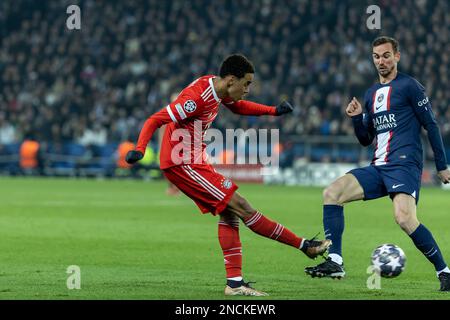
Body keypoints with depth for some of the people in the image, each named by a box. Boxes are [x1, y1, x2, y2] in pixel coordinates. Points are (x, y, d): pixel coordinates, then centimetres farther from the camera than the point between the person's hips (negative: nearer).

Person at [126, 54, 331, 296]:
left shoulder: (216, 86, 5)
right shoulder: (197, 98, -24)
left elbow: (239, 106, 27)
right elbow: (155, 121, -24)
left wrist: (273, 110, 16)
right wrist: (139, 150, -38)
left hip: (193, 162, 10)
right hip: (182, 164, -10)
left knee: (228, 213, 4)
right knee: (240, 206, -10)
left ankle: (234, 282, 2)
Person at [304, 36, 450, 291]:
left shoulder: (409, 86, -1)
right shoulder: (372, 94, 20)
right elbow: (366, 139, 24)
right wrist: (356, 117, 4)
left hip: (405, 164, -8)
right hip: (379, 167, 8)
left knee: (405, 218, -28)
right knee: (332, 193, -6)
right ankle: (335, 263, -9)